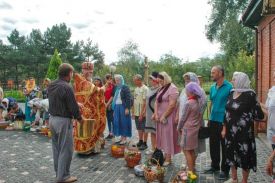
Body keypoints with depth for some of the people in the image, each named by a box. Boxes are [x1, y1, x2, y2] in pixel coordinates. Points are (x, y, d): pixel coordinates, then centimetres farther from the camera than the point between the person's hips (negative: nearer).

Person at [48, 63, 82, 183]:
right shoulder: (66, 87, -20)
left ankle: (58, 172, 31)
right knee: (66, 149, 2)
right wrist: (79, 118, -2)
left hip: (52, 118, 9)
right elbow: (73, 106, -19)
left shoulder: (51, 86, 7)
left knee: (56, 147, 18)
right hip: (63, 121, -9)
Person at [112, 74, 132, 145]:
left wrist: (127, 108, -19)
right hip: (117, 107, 7)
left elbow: (128, 99, -13)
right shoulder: (116, 88, 14)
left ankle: (125, 138, 8)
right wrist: (114, 109, 15)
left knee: (124, 122, -1)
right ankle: (121, 137, 18)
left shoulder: (125, 87, -7)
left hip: (123, 107, -7)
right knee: (118, 122, 8)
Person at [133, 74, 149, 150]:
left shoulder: (145, 89, -13)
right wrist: (133, 112, 13)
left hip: (142, 114, -8)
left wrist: (141, 114, -18)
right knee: (139, 129, 16)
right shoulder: (136, 89, 13)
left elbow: (144, 102, -17)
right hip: (136, 113, 8)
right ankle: (140, 142, 27)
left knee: (144, 129, 2)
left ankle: (145, 143, 11)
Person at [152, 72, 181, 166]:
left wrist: (164, 116, -16)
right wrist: (156, 114, -2)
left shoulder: (172, 88, -13)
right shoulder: (161, 89, 13)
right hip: (160, 116, 8)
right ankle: (165, 155, 21)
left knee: (168, 136, -1)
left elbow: (172, 105, -19)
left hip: (168, 117, -8)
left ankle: (168, 159, 10)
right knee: (162, 136, 11)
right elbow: (156, 101, 10)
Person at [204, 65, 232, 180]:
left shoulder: (229, 87, -12)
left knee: (225, 147, 8)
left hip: (224, 121, -6)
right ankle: (214, 166, 34)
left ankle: (225, 170, 22)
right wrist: (210, 118, 13)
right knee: (213, 145, 16)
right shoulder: (212, 88, 7)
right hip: (213, 121, 6)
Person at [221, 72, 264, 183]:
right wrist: (224, 128, 9)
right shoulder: (232, 93, 4)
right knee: (232, 154, 17)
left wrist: (246, 116, 1)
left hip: (244, 131, -6)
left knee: (245, 156, 8)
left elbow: (259, 115, -15)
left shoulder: (250, 94, -15)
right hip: (231, 130, 6)